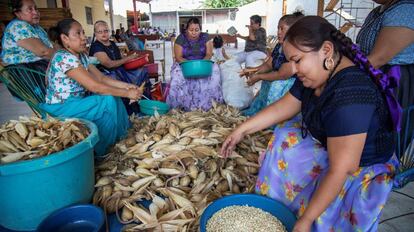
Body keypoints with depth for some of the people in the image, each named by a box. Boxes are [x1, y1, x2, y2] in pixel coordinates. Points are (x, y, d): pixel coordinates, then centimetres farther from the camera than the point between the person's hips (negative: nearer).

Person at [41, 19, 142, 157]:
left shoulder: (81, 55, 6)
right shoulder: (65, 58, -23)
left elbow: (101, 78, 4)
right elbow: (94, 86, -28)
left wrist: (126, 86, -9)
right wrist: (127, 93, -24)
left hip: (76, 100, 9)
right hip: (60, 107, -9)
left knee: (113, 96, 2)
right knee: (108, 102, -21)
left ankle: (120, 138, 12)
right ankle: (99, 151, -9)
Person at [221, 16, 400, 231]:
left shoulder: (349, 95, -36)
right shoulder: (318, 74, -8)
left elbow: (340, 171, -35)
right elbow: (284, 106, 2)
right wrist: (242, 129, -1)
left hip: (362, 168, -8)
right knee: (284, 138, 3)